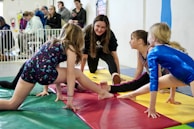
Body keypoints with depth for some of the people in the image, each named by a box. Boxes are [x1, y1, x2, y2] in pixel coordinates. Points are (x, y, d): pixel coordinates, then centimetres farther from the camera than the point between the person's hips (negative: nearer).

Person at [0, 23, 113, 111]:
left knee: (12, 104, 12)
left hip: (29, 67, 7)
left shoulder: (52, 43, 31)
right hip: (44, 72, -7)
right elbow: (70, 74, 4)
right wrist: (70, 99, 3)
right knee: (77, 73, 13)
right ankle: (102, 93, 24)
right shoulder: (70, 48, 10)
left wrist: (59, 92, 38)